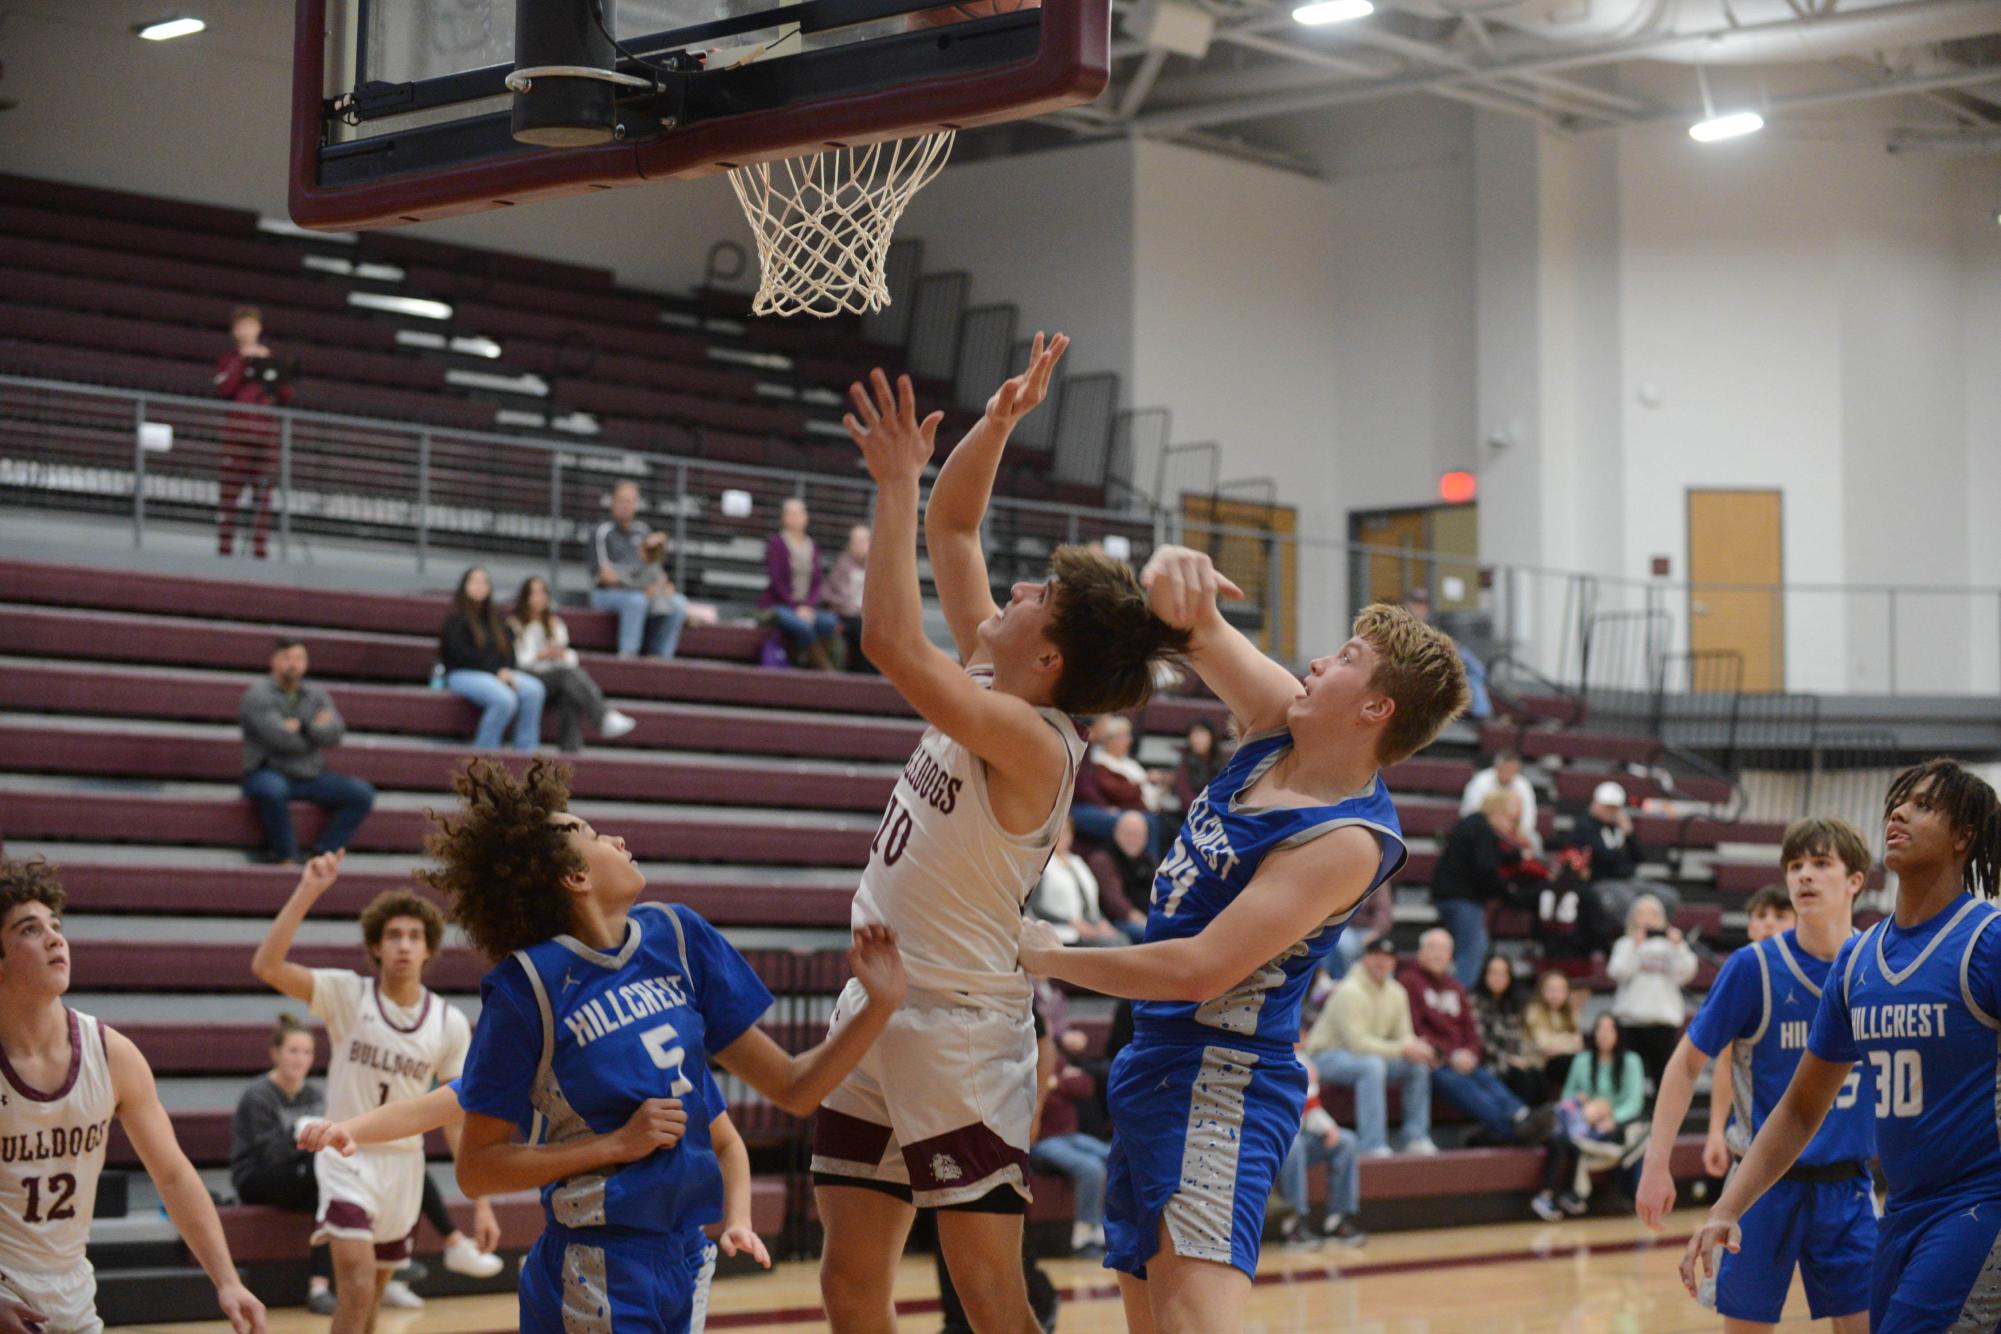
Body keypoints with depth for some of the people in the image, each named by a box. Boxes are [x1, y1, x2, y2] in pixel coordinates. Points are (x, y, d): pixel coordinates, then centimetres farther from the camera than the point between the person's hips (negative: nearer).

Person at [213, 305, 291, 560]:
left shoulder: (271, 360, 19)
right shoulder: (229, 359, 11)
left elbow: (286, 398, 16)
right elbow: (223, 389, -8)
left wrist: (280, 379, -3)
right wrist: (243, 360, -8)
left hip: (267, 430, 3)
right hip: (238, 428, -3)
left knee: (263, 492, -2)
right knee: (230, 489, -7)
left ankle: (260, 549, -2)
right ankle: (224, 548, -7)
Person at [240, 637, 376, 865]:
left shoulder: (317, 695, 11)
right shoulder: (258, 695, -6)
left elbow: (334, 734, -5)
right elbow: (282, 738, -19)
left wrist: (302, 726, -15)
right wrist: (316, 729, -3)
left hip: (311, 778, 6)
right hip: (268, 775, -6)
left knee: (362, 794, -12)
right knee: (273, 790, -41)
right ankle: (287, 859, -23)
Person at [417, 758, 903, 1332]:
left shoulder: (675, 935, 3)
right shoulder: (528, 984, -12)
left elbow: (792, 1088, 6)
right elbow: (475, 1170, -9)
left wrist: (878, 1005, -6)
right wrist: (619, 1143, -14)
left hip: (685, 1261, 6)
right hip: (598, 1274, -6)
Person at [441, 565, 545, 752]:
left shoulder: (495, 618, 20)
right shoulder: (456, 619, 2)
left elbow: (509, 648, 14)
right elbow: (461, 654, -8)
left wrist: (506, 671, -7)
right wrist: (496, 671, -12)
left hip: (498, 673, 6)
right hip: (463, 674, -6)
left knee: (534, 689, -24)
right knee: (505, 699, -35)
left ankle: (525, 751, -23)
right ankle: (484, 751, -22)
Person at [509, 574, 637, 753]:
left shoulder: (554, 622, 28)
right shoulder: (513, 624, 10)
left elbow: (568, 653, 20)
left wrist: (564, 655, -4)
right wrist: (540, 655, -14)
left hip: (556, 676, 4)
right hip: (528, 677, -4)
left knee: (569, 694, -34)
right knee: (568, 673, -34)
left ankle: (570, 748, -46)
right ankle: (604, 718, -51)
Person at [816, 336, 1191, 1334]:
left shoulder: (1033, 743, -21)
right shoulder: (990, 679, 3)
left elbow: (890, 642, -33)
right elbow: (952, 527, 12)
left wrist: (897, 483, -28)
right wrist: (998, 421, -1)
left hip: (960, 1035, -9)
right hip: (879, 1011, 9)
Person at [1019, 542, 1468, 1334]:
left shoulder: (1349, 840, -20)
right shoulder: (1280, 724, 4)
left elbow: (1198, 970, -24)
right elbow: (1196, 630, 5)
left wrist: (1048, 958, -11)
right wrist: (1174, 572, -21)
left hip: (1220, 1084, -9)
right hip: (1158, 1062, 9)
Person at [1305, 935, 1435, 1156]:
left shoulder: (1396, 993, 5)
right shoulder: (1350, 991, -22)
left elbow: (1403, 1035, 8)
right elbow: (1357, 1042, -28)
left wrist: (1415, 1046, -18)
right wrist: (1402, 1049, -29)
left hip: (1367, 1056, 8)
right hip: (1326, 1055, -8)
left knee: (1419, 1064, -9)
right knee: (1372, 1065, -38)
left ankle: (1416, 1140, -5)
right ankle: (1373, 1146, -39)